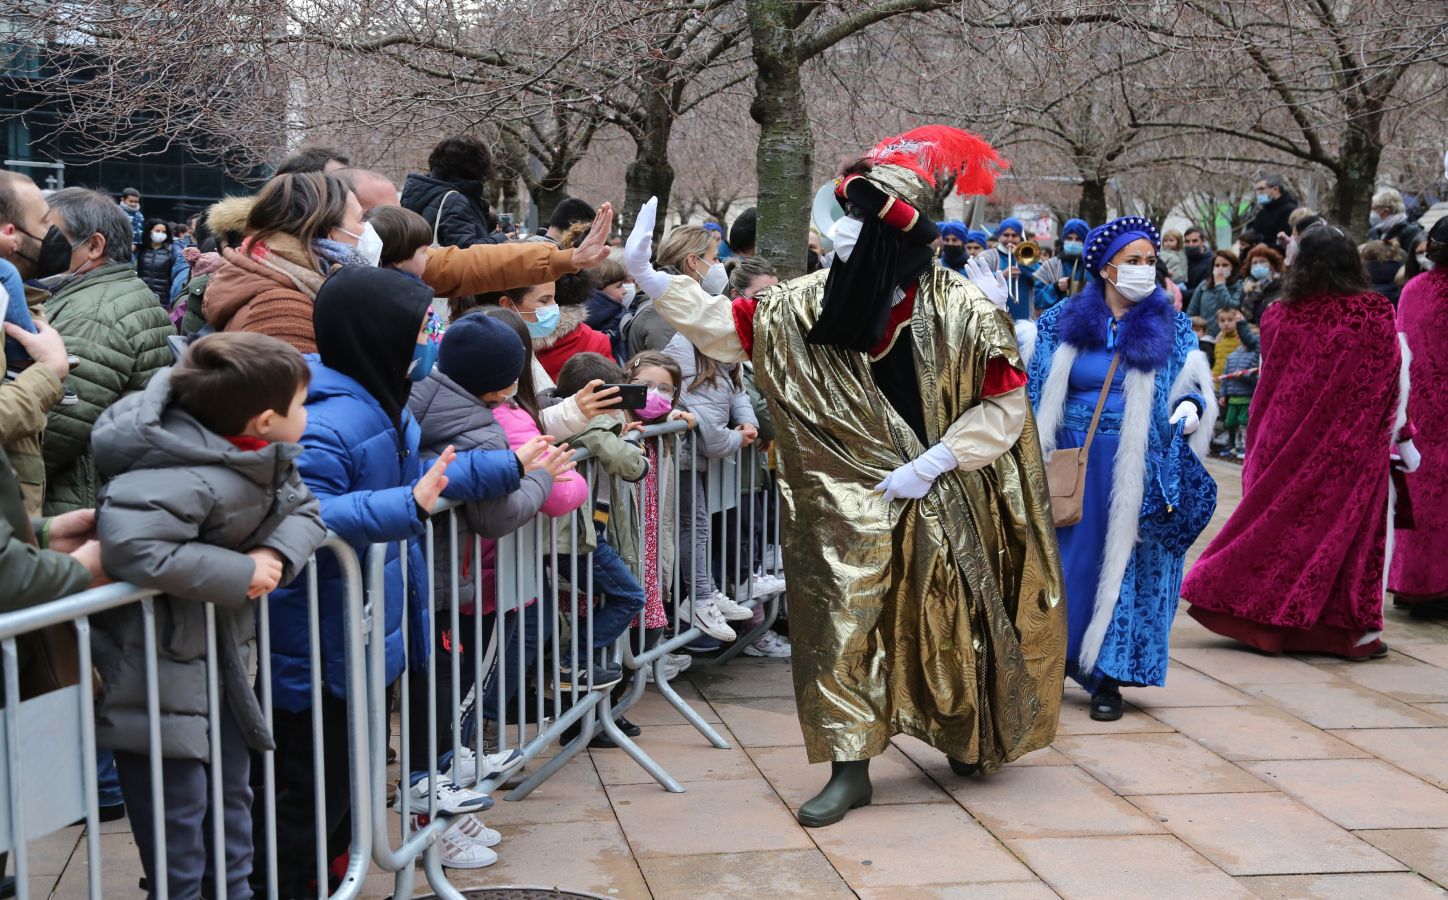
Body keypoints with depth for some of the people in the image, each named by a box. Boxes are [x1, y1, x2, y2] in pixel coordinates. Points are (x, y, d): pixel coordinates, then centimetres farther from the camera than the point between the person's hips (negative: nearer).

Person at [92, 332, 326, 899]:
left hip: (222, 650, 9)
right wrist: (241, 572, -32)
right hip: (157, 665, -9)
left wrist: (278, 553, -19)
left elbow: (304, 510, 5)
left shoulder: (268, 460, -2)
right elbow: (128, 543, -42)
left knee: (232, 794, 19)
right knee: (178, 812, -1)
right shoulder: (193, 479, -31)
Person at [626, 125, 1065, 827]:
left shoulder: (961, 310, -13)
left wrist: (931, 463, -15)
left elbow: (1005, 403, -10)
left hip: (938, 501, -2)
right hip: (850, 503, 2)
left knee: (949, 625, 12)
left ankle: (969, 741, 37)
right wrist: (646, 276, -11)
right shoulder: (812, 303, -4)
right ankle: (849, 770, 10)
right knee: (841, 627, -1)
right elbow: (726, 326, -3)